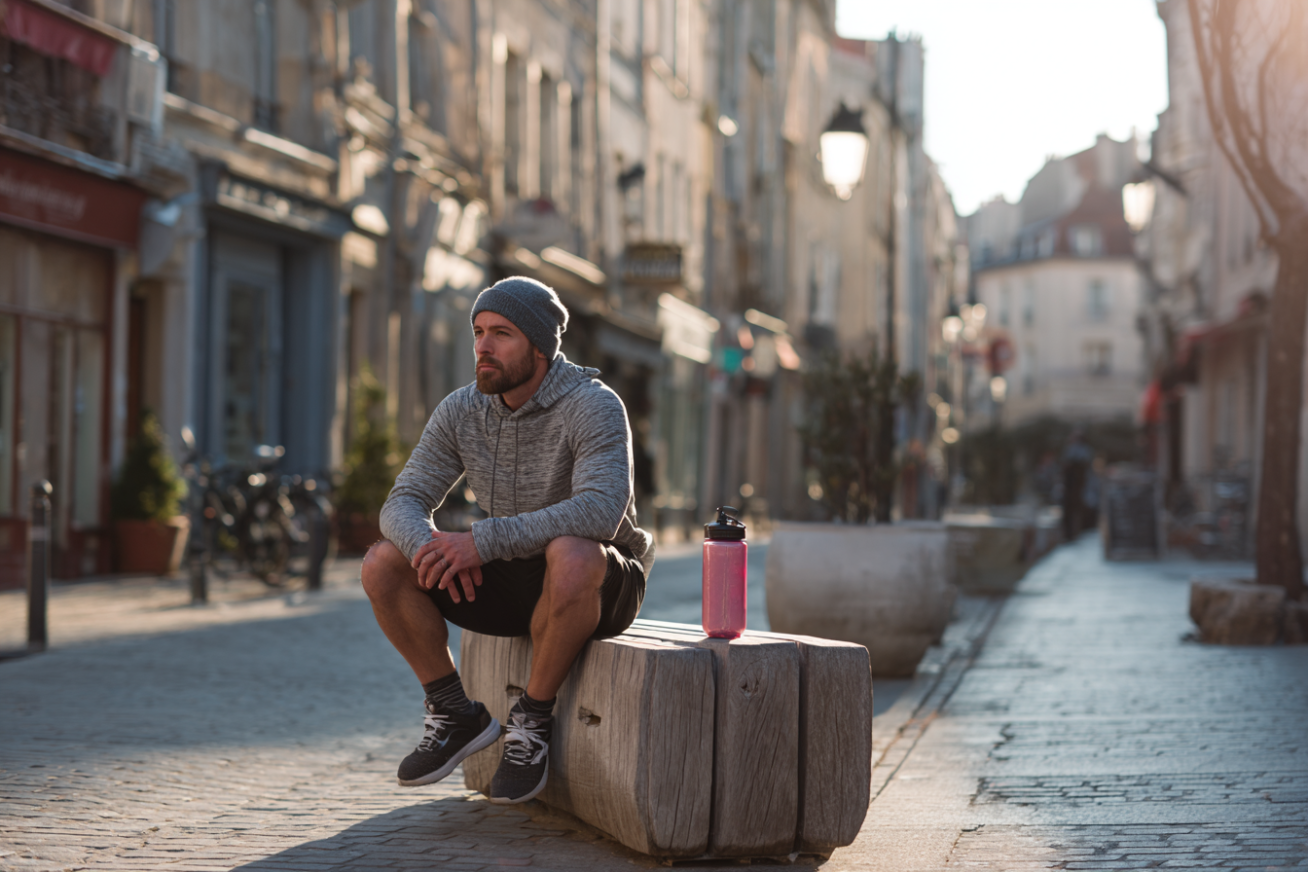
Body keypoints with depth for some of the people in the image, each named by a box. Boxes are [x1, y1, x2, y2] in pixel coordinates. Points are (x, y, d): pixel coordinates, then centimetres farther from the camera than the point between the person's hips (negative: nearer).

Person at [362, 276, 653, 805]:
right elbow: (402, 506, -8)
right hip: (512, 583, 5)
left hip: (601, 586, -5)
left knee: (571, 557, -41)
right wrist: (429, 546, -34)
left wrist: (482, 541, -40)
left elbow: (599, 512, -37)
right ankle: (455, 715, -1)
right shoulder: (461, 411, -4)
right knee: (383, 565, -13)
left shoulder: (594, 406, -22)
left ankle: (532, 721, -19)